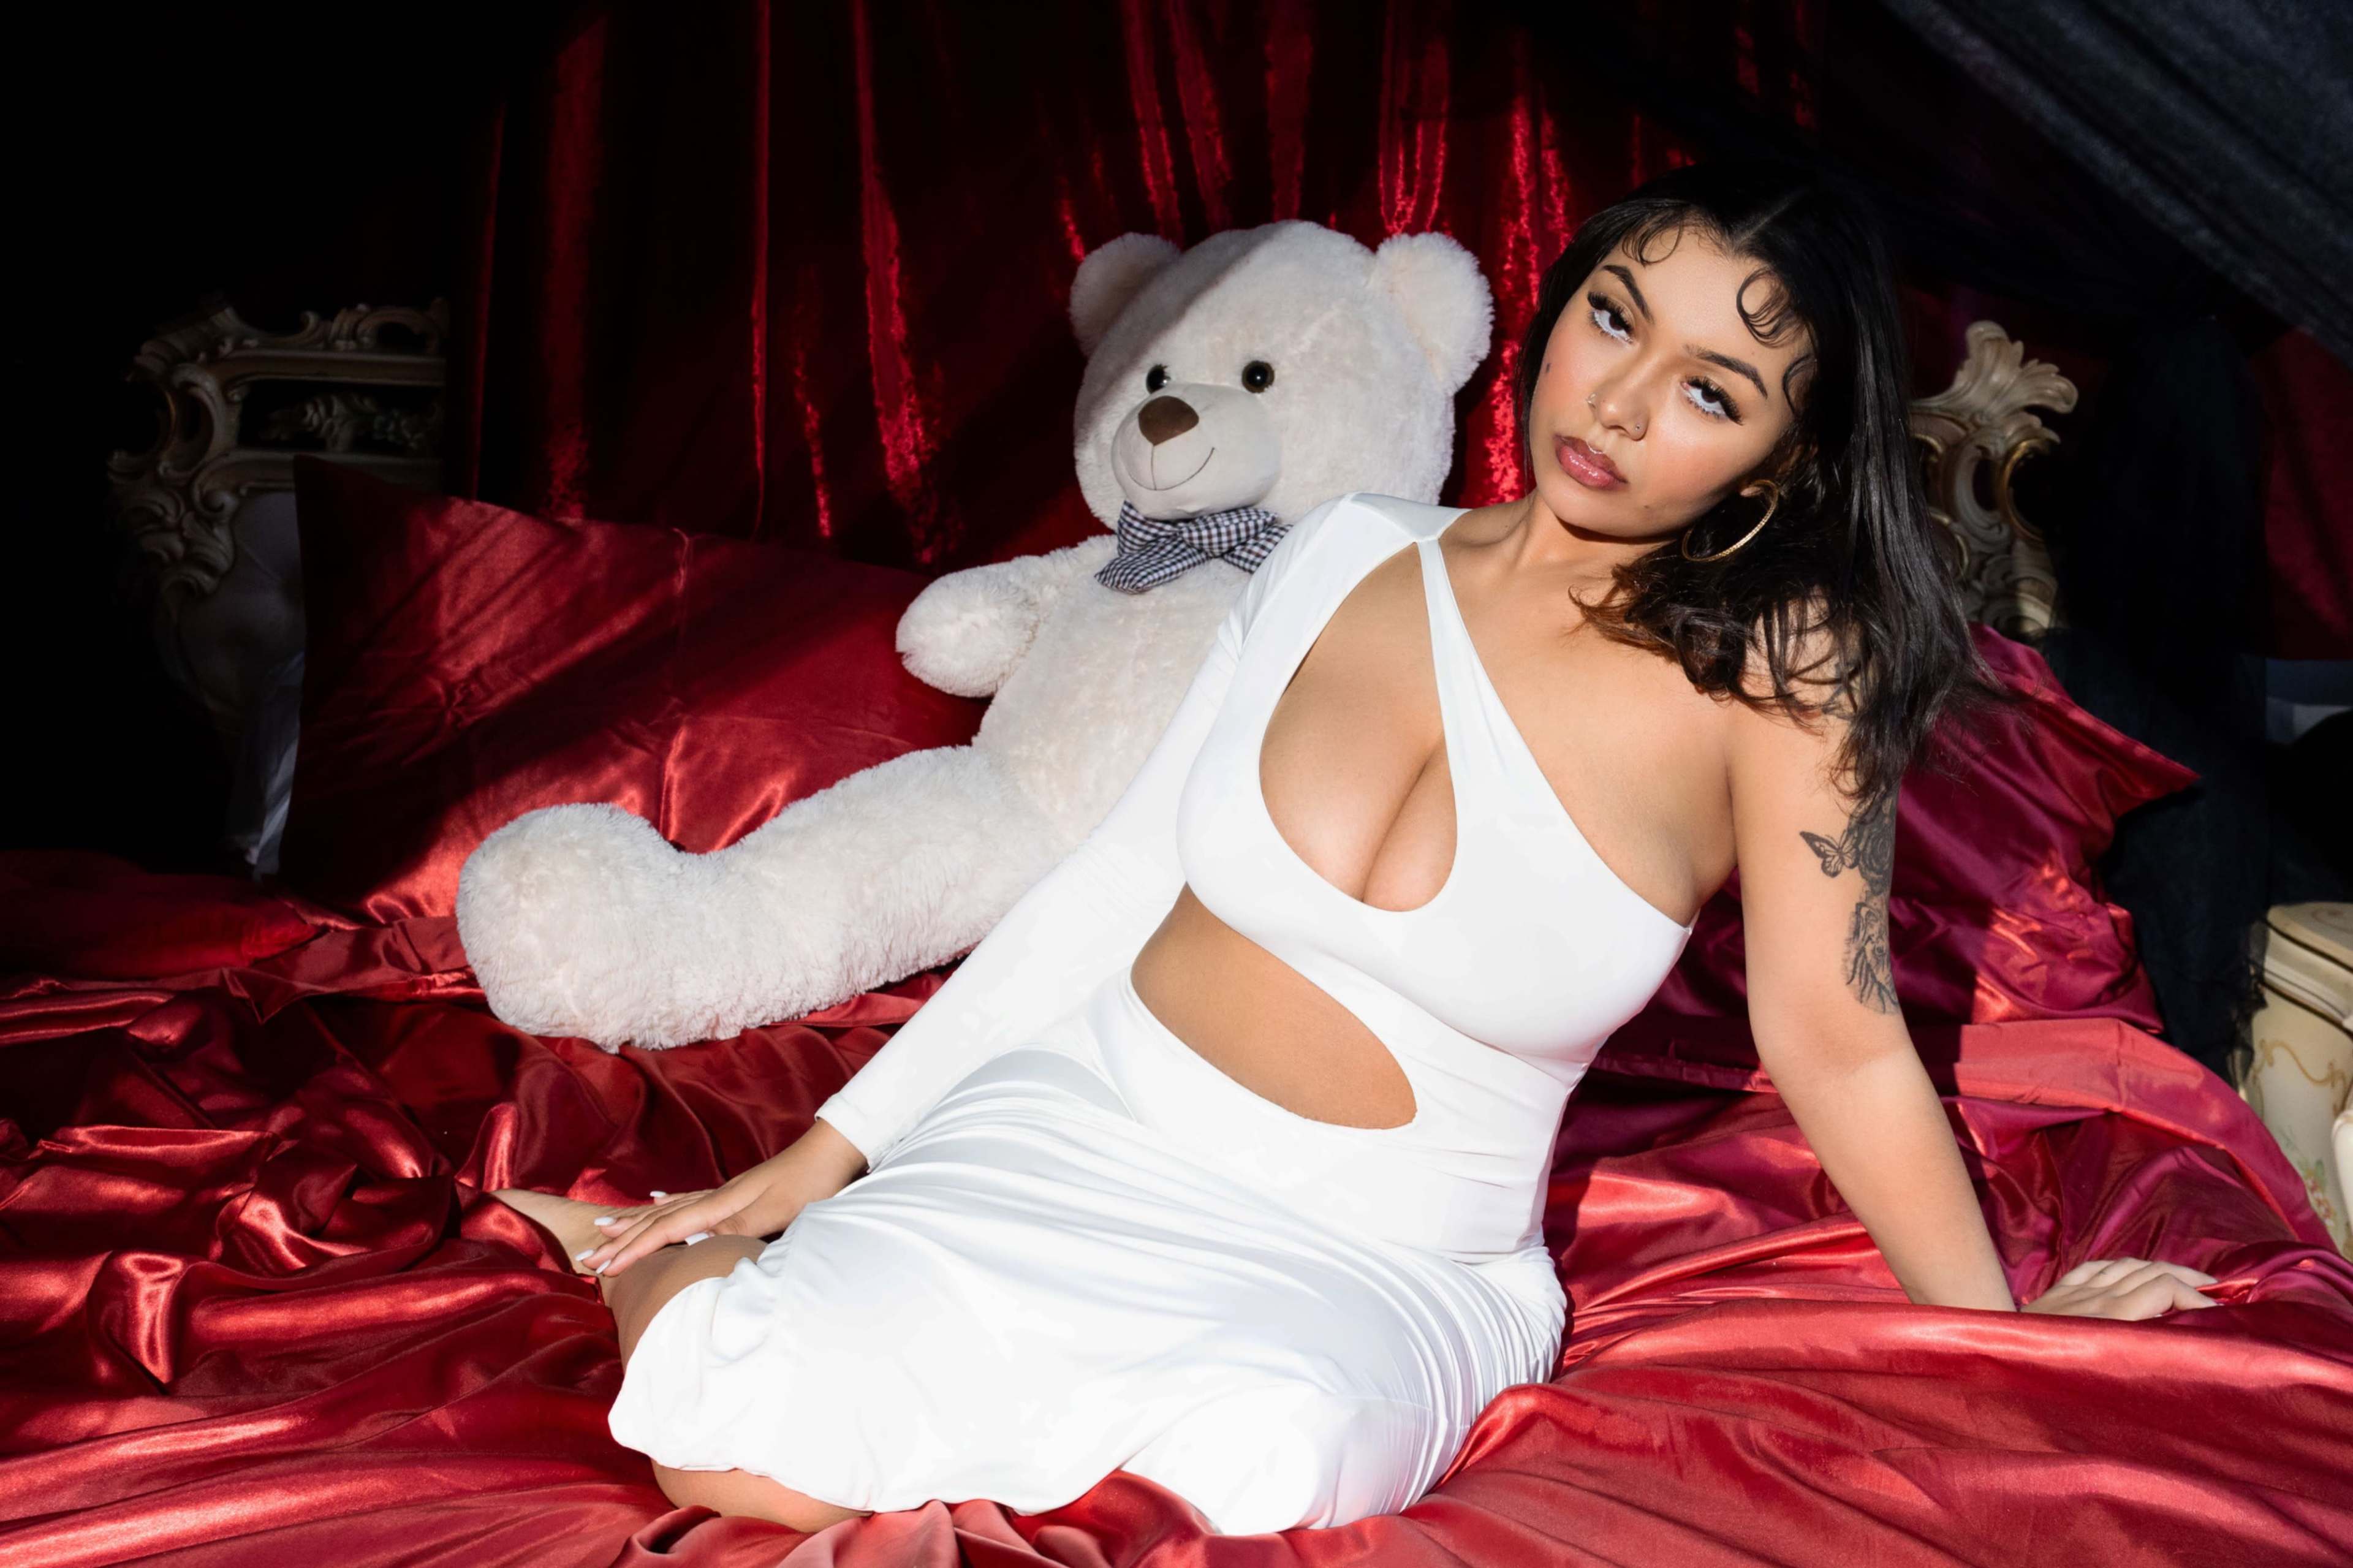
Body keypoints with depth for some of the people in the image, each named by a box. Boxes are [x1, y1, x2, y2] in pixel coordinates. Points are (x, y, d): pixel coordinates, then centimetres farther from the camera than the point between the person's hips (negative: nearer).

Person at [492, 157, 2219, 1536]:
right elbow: (1114, 883, 4)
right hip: (1087, 1132, 2)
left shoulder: (1782, 667, -10)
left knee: (1262, 1461, -38)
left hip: (1377, 1265, -1)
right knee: (727, 1435, -24)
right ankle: (660, 1245, 11)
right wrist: (818, 1158, 4)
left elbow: (1840, 1047, 0)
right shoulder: (1352, 552, 0)